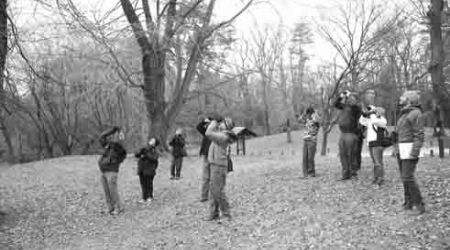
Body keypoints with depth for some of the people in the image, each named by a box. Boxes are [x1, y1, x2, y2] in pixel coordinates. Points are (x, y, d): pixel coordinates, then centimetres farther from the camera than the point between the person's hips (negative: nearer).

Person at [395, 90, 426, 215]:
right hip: (401, 149, 9)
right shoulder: (404, 114, 16)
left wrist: (414, 153, -23)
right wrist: (397, 148, 19)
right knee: (404, 177, 9)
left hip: (410, 148, -9)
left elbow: (419, 135, -17)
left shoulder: (416, 113, -12)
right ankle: (409, 202, 16)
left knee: (407, 177, -12)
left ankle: (419, 204, -4)